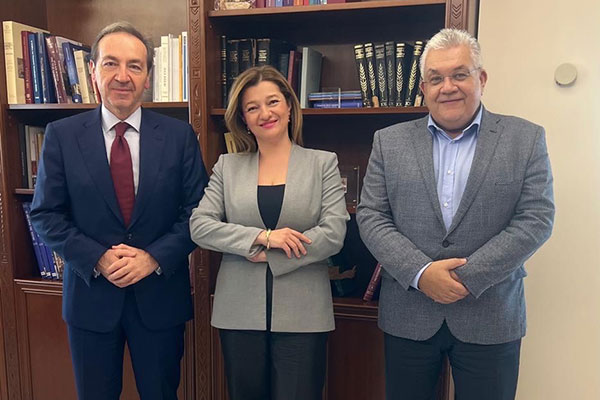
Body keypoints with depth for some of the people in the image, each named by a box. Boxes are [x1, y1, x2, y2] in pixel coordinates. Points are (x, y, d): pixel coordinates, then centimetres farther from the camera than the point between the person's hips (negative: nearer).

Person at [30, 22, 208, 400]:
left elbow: (197, 211, -4)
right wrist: (98, 259, -14)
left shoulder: (180, 135, -4)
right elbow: (46, 214, -1)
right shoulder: (61, 135, -2)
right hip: (91, 294, 1)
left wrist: (154, 258, -16)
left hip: (160, 295, 0)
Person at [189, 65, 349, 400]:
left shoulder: (323, 163, 2)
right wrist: (263, 237, -15)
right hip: (239, 314, 2)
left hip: (303, 316, -1)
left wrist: (267, 255, -10)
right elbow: (200, 226, -3)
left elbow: (334, 233, -7)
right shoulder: (227, 166, 7)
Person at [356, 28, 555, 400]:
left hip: (491, 317, -1)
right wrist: (421, 274, -14)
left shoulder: (526, 139, 0)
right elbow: (371, 216, -2)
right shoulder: (389, 141, 3)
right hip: (408, 316, 1)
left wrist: (467, 278, -14)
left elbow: (536, 219, -6)